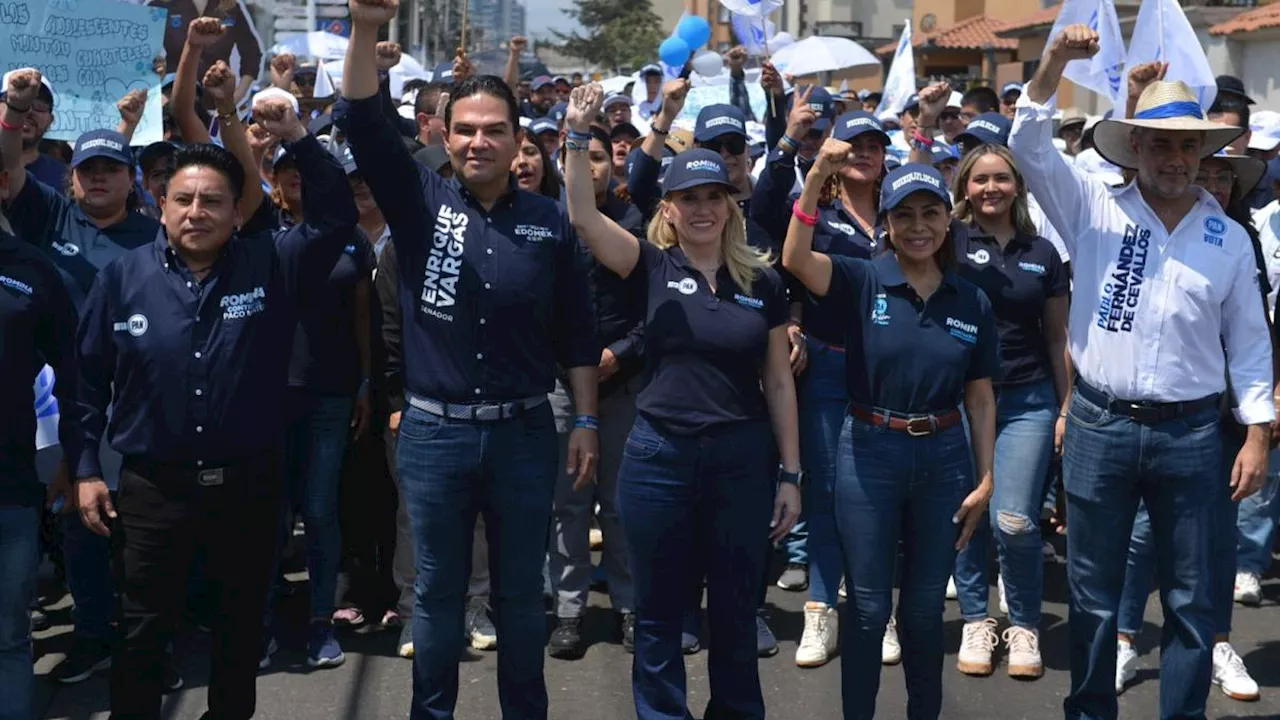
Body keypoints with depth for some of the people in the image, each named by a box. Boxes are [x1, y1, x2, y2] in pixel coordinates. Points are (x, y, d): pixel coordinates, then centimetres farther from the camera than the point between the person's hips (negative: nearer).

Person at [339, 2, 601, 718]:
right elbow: (364, 125, -14)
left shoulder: (551, 222, 0)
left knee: (521, 590, 13)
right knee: (438, 590, 13)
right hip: (434, 431, 0)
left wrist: (587, 422, 4)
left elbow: (578, 332, 5)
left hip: (524, 430, 0)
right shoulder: (422, 201, -1)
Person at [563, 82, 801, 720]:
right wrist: (579, 132, -26)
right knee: (658, 614, 10)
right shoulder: (653, 265, 0)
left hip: (742, 457, 1)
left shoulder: (761, 281, 3)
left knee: (735, 613, 12)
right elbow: (583, 216, -15)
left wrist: (790, 474, 4)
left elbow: (778, 382, 6)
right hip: (659, 456, -1)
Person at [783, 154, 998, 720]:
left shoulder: (972, 302, 3)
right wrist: (816, 177, -34)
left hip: (943, 458, 2)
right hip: (869, 454, -2)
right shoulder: (862, 282, -5)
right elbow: (795, 259, -24)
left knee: (925, 609, 14)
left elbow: (981, 399, 6)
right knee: (869, 608, 6)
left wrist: (985, 479, 1)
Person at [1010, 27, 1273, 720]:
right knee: (1092, 591, 10)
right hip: (1099, 427, -1)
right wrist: (1054, 64, -21)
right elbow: (1030, 146, -8)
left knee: (1190, 597, 10)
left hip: (1189, 433, 1)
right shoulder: (1095, 211, 1)